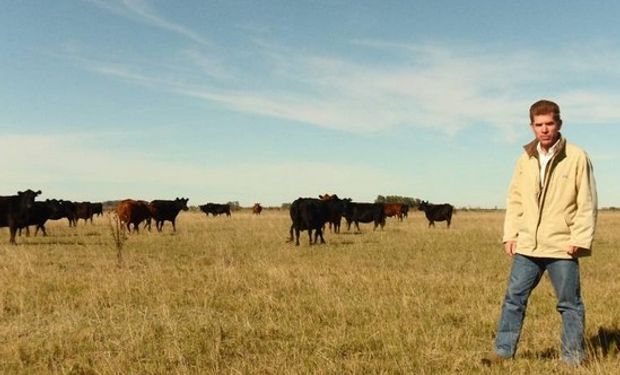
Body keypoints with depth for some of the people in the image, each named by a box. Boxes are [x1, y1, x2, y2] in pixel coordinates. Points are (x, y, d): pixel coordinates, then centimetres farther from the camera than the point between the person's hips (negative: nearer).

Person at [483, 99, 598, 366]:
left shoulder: (577, 157, -5)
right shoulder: (525, 159, 8)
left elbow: (587, 203, -5)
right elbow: (515, 200, 11)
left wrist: (579, 239, -12)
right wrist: (510, 234, 3)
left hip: (562, 246, -4)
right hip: (527, 245, 4)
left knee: (569, 303, 8)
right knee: (514, 298, 6)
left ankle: (573, 357, 22)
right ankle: (503, 351, 16)